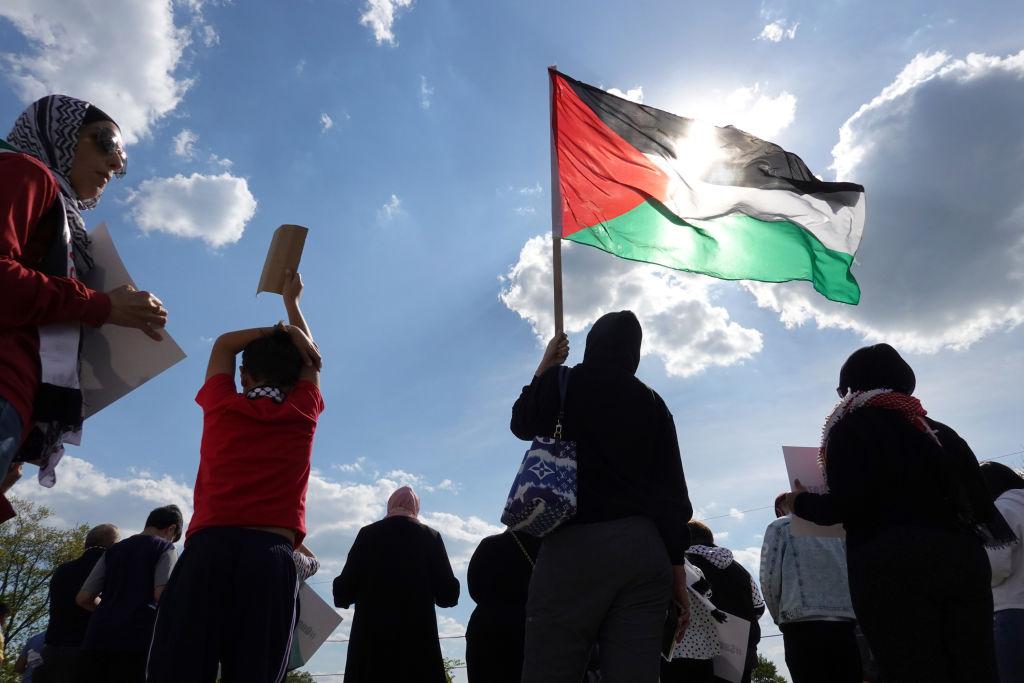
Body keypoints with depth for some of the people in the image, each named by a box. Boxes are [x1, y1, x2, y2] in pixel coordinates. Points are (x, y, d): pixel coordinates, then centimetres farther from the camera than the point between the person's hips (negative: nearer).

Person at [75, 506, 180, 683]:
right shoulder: (165, 548, 5)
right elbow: (161, 594, -10)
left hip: (97, 637, 5)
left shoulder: (113, 550, 23)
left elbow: (83, 598, 17)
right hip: (135, 639, -5)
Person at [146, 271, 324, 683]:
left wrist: (278, 329, 28)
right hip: (272, 559, 1)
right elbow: (311, 360, 34)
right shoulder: (302, 414, 14)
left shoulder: (222, 407, 12)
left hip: (210, 550, 0)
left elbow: (224, 345, 31)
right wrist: (292, 302, 46)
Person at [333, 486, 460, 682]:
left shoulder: (368, 534, 2)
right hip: (417, 637, 0)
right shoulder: (430, 537, 3)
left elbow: (344, 590, -1)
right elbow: (448, 595, 1)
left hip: (372, 636, 0)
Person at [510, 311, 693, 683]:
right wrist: (677, 569, 12)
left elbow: (522, 424, 24)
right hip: (644, 547, 4)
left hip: (576, 544, -4)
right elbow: (673, 491, 9)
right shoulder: (652, 403, 13)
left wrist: (545, 366, 33)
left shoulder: (562, 383, 4)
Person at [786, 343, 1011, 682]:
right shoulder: (938, 430, 19)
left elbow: (849, 505, -11)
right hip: (962, 560, 6)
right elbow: (980, 503, 15)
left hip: (891, 565, -6)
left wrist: (803, 502, 8)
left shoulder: (850, 426, 2)